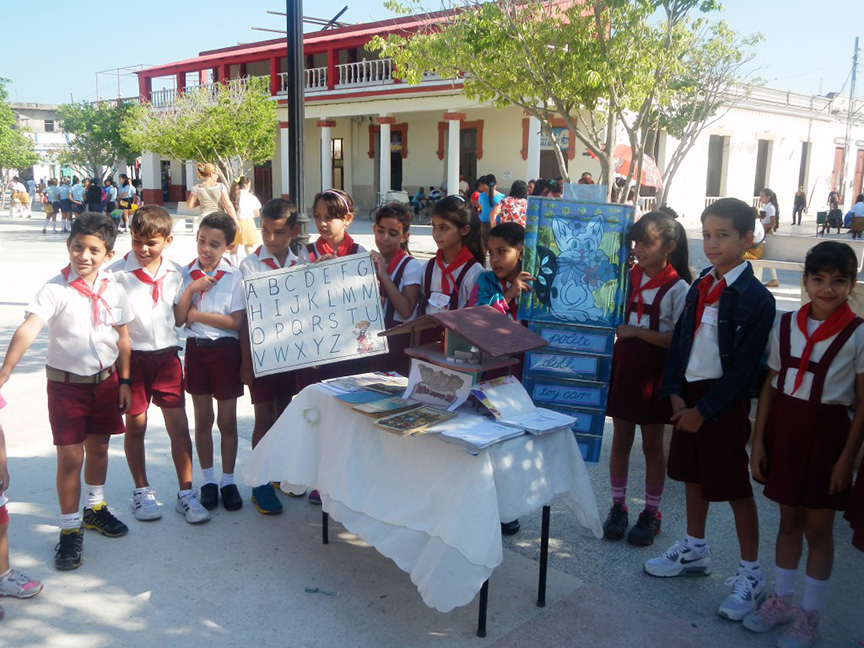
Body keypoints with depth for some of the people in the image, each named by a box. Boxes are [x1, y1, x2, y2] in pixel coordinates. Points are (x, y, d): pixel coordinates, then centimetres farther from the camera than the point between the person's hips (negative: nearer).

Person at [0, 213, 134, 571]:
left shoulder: (114, 290, -2)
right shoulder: (55, 290, -15)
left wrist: (124, 381, 8)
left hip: (105, 380, 4)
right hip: (66, 383, -4)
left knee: (98, 447, 17)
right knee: (70, 457, 0)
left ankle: (95, 508, 39)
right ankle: (70, 530, 15)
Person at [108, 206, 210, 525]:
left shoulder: (175, 273, 3)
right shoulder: (117, 273, -9)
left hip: (166, 354, 3)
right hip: (132, 356, -2)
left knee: (178, 423, 2)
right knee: (136, 424, 10)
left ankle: (185, 493, 13)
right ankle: (142, 491, 26)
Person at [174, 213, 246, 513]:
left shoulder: (234, 277, -8)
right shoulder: (186, 274, 1)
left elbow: (236, 322, -15)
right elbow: (177, 319, -4)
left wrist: (197, 315, -12)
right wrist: (191, 289, -15)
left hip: (225, 350, -3)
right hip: (195, 349, 3)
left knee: (227, 419, 6)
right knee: (203, 418, 11)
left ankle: (228, 480, 19)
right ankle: (208, 480, 24)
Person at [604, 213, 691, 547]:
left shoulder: (677, 288, -11)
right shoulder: (628, 276, 4)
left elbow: (679, 340, -17)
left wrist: (635, 331, -20)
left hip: (655, 370, -4)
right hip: (624, 363, 4)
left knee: (652, 444, 7)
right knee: (621, 438, 11)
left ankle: (651, 512, 23)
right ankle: (618, 506, 25)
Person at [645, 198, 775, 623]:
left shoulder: (756, 299, -14)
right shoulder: (699, 288, 7)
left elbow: (743, 368, -16)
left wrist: (704, 410, -16)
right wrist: (676, 393, -2)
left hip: (724, 402, -7)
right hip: (689, 395, 7)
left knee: (735, 487, 1)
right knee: (693, 475, 17)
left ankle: (751, 574, 16)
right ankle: (694, 550, 36)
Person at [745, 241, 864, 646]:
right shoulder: (786, 324, 3)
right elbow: (771, 386, 6)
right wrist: (758, 441, 4)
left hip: (826, 431, -3)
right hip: (784, 426, 4)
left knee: (818, 527, 7)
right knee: (789, 519, 16)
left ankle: (809, 615, 24)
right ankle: (781, 600, 33)